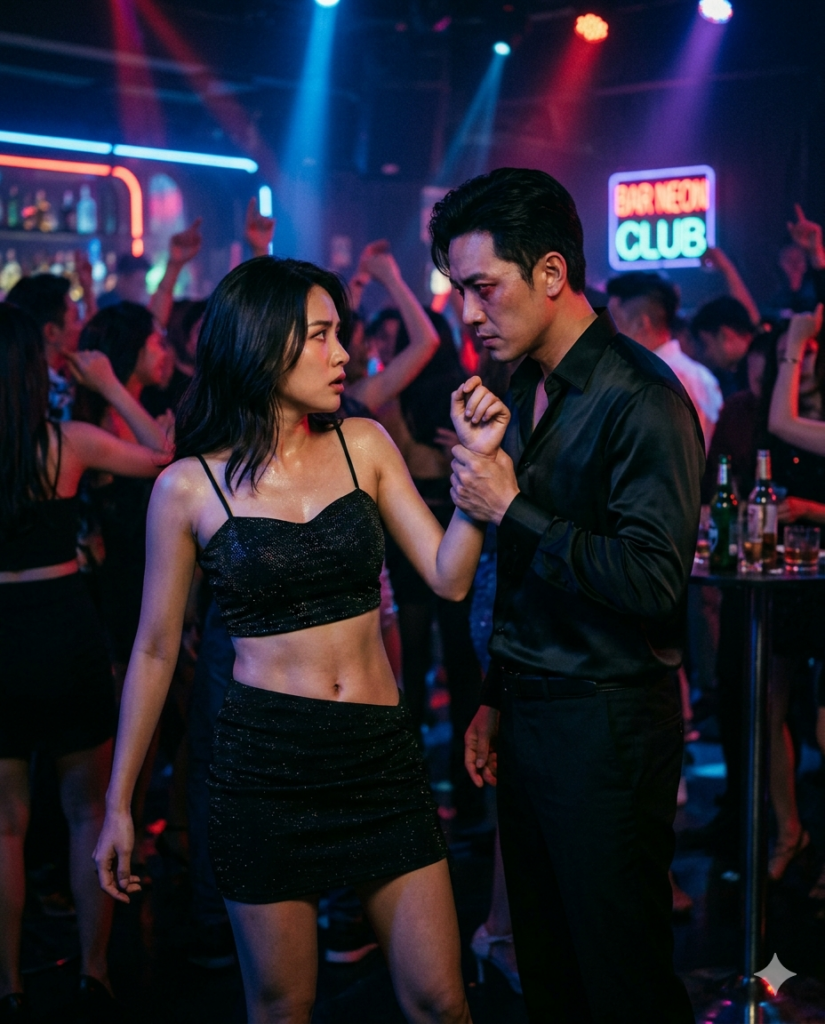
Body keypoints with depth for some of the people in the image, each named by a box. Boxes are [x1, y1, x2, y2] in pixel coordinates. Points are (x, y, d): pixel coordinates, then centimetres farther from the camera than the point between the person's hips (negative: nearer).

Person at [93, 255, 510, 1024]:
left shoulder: (364, 445, 5)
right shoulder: (189, 486, -3)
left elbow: (450, 578, -1)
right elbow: (155, 651, 4)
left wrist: (477, 457, -12)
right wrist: (118, 802, 6)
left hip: (382, 754, 3)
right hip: (264, 762, -2)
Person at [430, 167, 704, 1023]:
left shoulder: (640, 399, -17)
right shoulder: (524, 392, 11)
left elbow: (654, 581, -24)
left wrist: (512, 511, -19)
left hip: (605, 724, -8)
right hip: (527, 714, 8)